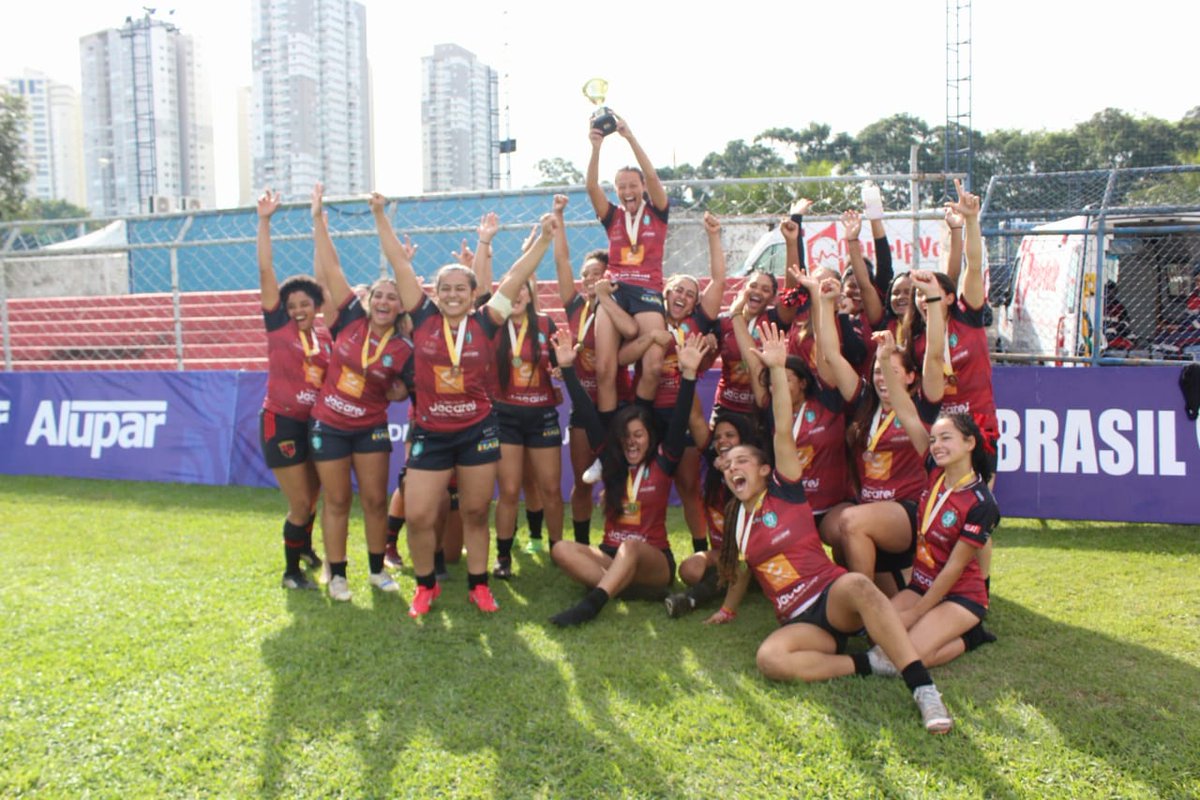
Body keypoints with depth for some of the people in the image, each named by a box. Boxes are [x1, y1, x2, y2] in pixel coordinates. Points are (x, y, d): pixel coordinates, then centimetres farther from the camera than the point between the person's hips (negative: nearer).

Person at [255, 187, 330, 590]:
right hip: (281, 422, -4)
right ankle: (291, 571, 15)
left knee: (312, 496, 19)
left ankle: (304, 546, 47)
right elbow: (265, 270, -11)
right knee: (301, 502, -4)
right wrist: (264, 221, -15)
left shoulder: (325, 336, 5)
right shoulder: (278, 326, -6)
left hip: (315, 423, 5)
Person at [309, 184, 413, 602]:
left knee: (375, 499, 6)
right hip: (328, 426, 0)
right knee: (337, 501, 7)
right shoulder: (351, 319, -8)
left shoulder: (403, 350, -9)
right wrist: (319, 219, -9)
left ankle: (378, 569, 22)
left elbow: (400, 392, 4)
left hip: (371, 428, 0)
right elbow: (331, 268, -8)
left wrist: (394, 391, -17)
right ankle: (337, 575, 18)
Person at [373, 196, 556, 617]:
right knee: (418, 516, 0)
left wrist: (544, 237, -5)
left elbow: (515, 276, -4)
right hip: (429, 434, 0)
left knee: (476, 512, 11)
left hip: (478, 431, 0)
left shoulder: (484, 324, -3)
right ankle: (426, 585, 23)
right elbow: (400, 265, -3)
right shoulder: (423, 319, -2)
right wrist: (380, 215, -3)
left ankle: (478, 584, 28)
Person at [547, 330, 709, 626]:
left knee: (631, 546, -38)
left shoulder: (662, 465, -2)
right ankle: (619, 587, -34)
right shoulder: (611, 462, 6)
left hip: (655, 561, -4)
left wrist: (688, 374, -29)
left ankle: (590, 604, -45)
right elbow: (587, 416, 0)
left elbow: (679, 424, -16)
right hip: (611, 556, 4)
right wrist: (567, 368, -6)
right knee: (561, 549, -23)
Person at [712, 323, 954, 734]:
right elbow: (742, 570, 32)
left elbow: (784, 433, -10)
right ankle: (865, 664, -20)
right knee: (769, 658, -32)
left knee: (857, 584, -41)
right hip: (799, 621, 4)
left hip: (832, 597, -3)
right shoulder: (737, 521, 17)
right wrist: (727, 610, 42)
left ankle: (924, 690, -40)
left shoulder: (785, 491, 3)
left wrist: (777, 369, -19)